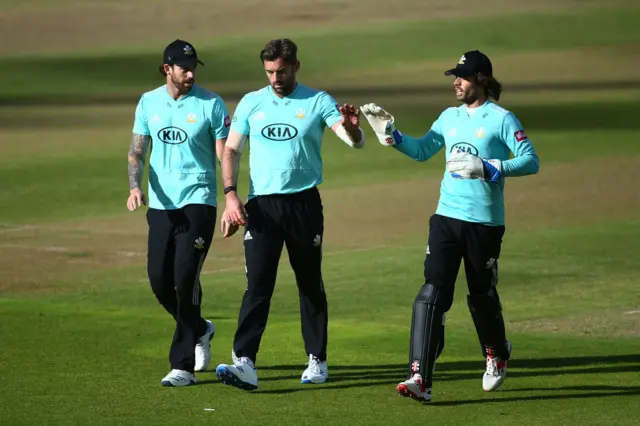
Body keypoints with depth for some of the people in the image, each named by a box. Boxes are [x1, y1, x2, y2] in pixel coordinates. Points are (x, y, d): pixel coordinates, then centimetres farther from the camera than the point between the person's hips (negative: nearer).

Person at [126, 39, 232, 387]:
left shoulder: (211, 105, -4)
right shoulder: (149, 103, 7)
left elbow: (224, 156, -3)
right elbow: (137, 152, 7)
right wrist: (135, 186, -11)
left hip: (198, 202, -4)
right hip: (160, 203, 4)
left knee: (185, 278, -13)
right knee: (159, 280, 3)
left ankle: (183, 365, -8)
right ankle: (200, 331, 31)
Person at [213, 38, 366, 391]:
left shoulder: (318, 102, -1)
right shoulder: (251, 103, 7)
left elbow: (355, 141, -11)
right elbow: (231, 150, 9)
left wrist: (350, 126, -35)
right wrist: (230, 194, -5)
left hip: (304, 203, -1)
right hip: (262, 205, 1)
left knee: (310, 284, 9)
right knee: (258, 285, -10)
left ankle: (317, 361, 19)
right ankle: (245, 364, -18)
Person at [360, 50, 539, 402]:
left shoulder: (501, 119, -6)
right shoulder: (449, 117, 12)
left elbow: (530, 161, -12)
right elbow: (422, 150, 26)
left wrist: (486, 168, -22)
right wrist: (390, 134, 12)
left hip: (485, 222, -4)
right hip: (446, 217, 4)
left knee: (482, 296, 9)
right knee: (432, 293, -9)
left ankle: (497, 355, 39)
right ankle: (420, 379, -16)